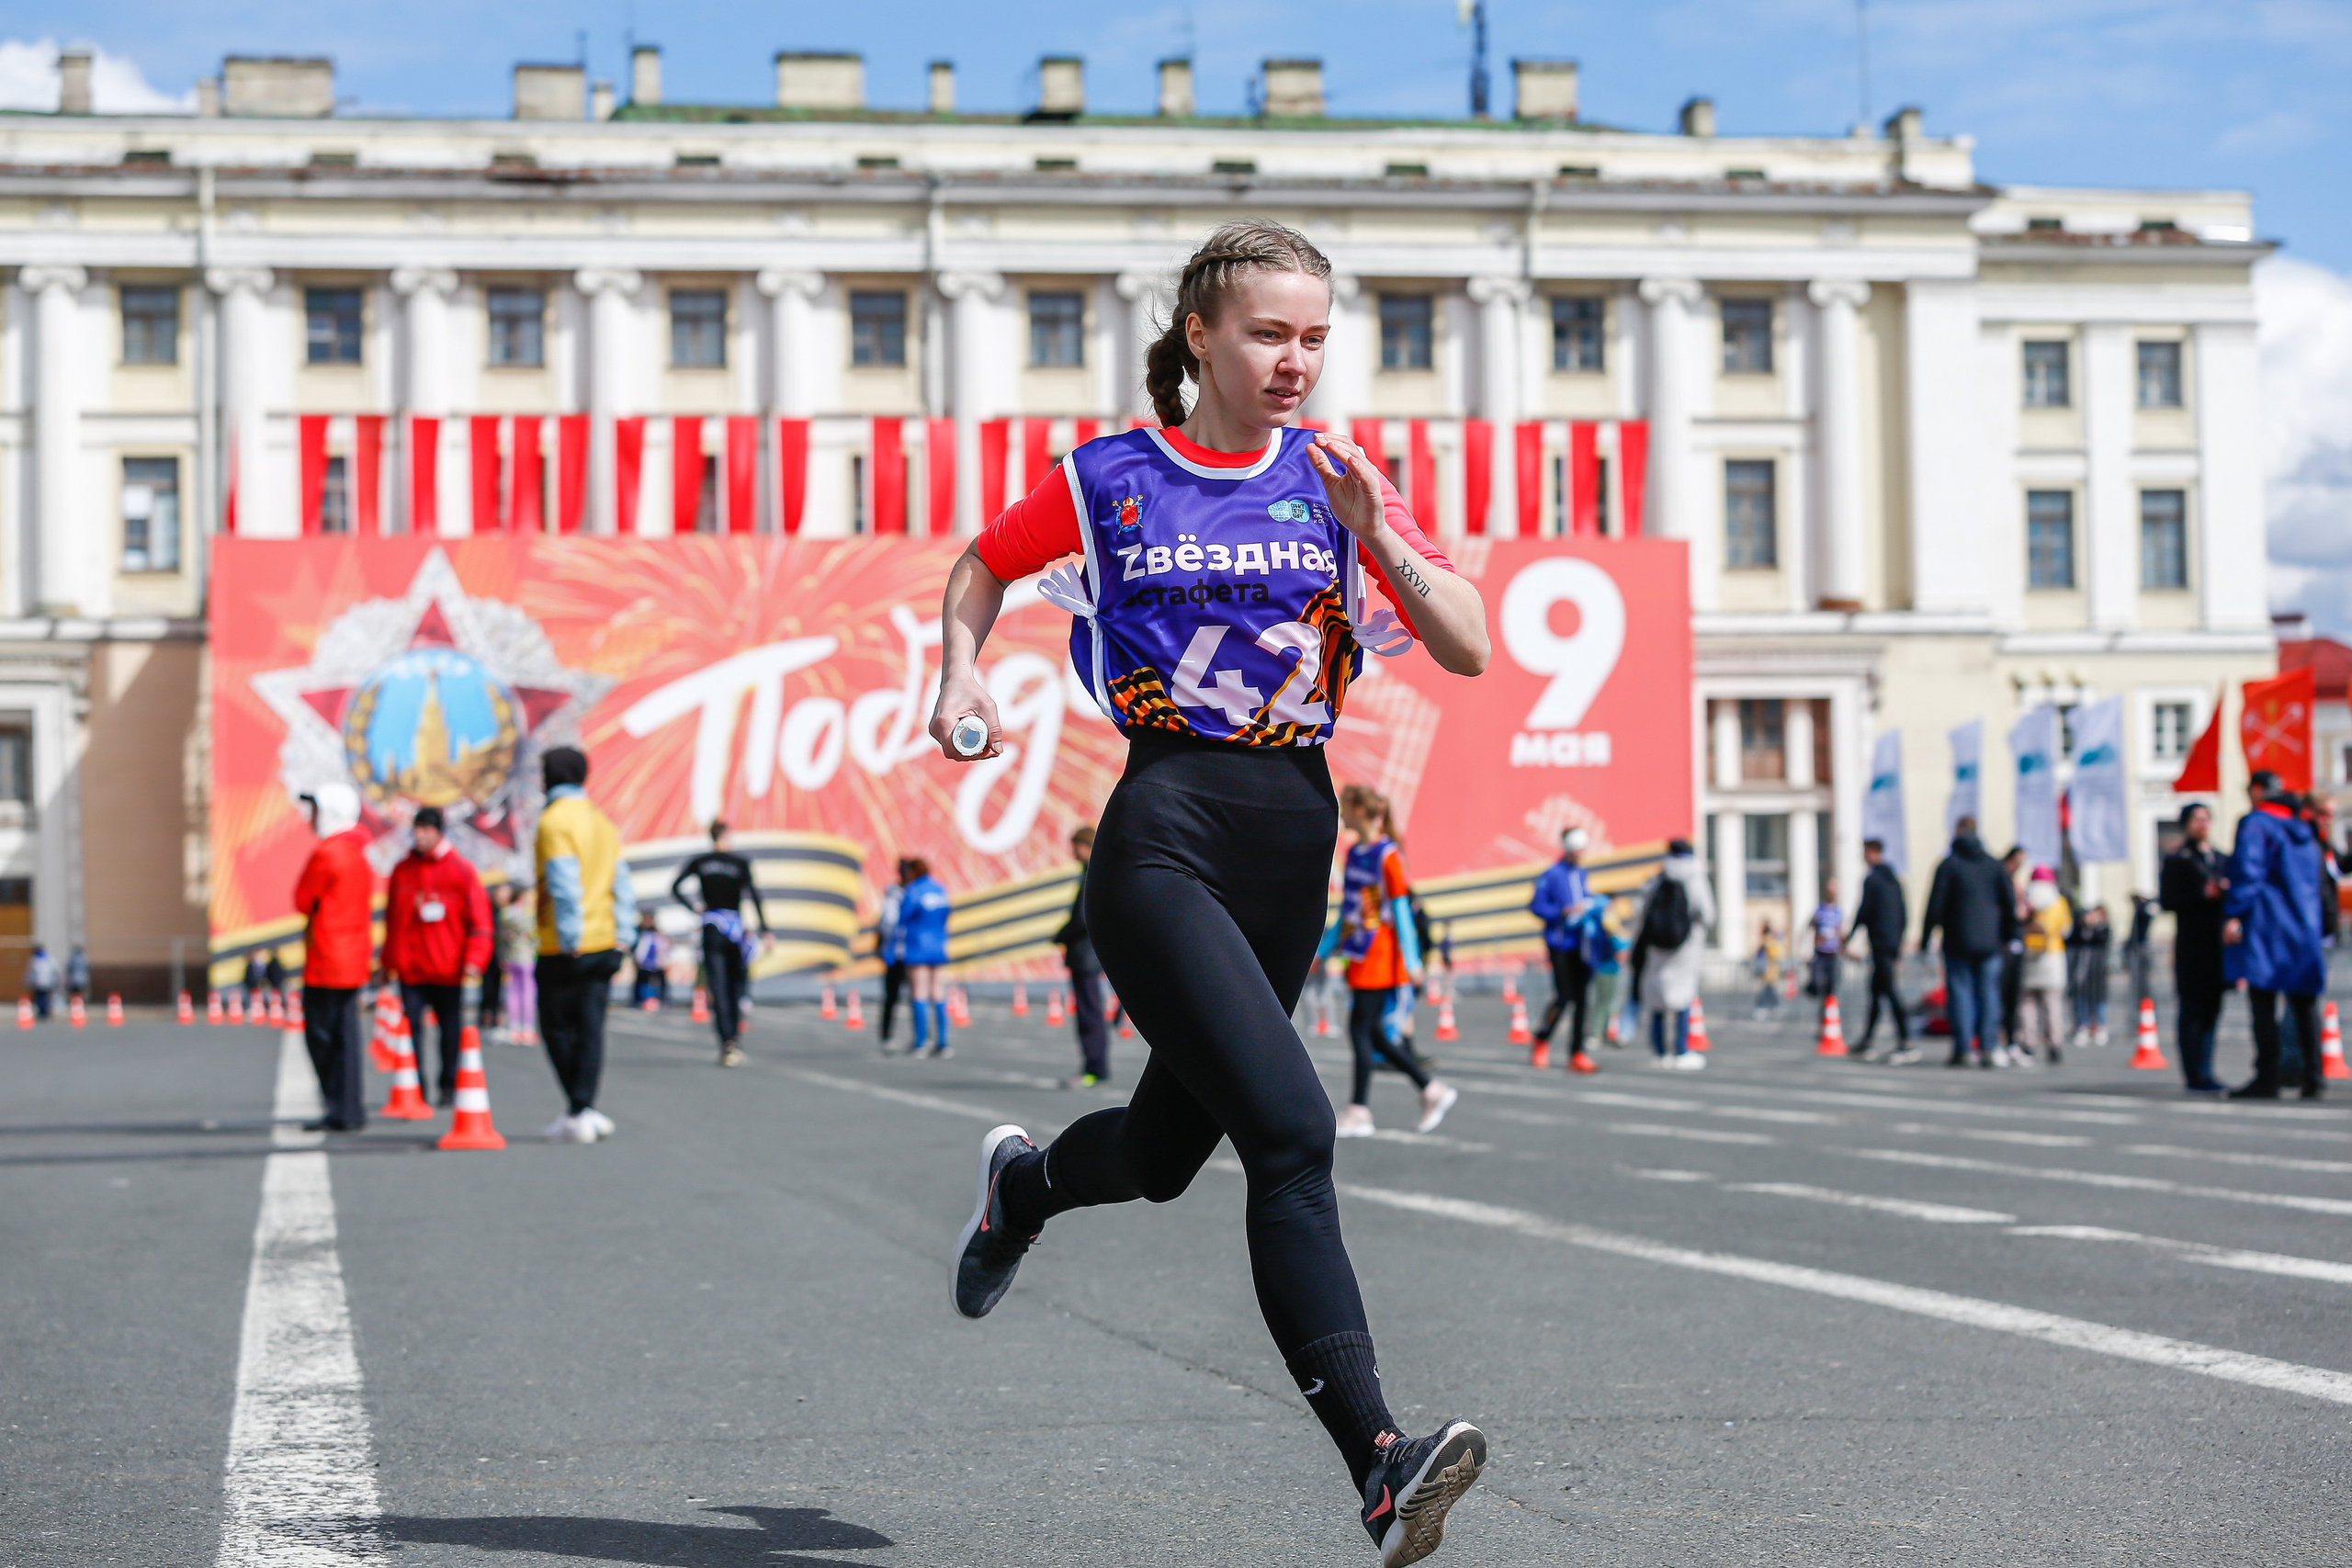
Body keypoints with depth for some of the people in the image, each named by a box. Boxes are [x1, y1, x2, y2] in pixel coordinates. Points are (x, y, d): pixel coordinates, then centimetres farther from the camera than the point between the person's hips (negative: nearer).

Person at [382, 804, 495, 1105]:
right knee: (411, 1026, -5)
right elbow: (392, 919, 16)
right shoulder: (403, 870, 8)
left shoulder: (460, 869, -1)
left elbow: (479, 918, -1)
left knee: (451, 1029, 5)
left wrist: (474, 959, -11)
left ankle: (449, 1085, 17)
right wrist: (389, 961, 15)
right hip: (409, 968, 2)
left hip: (448, 969, -2)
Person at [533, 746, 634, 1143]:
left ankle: (579, 1113, 0)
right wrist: (620, 936, 14)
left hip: (564, 950, -7)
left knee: (557, 1029, 3)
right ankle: (581, 1110, 5)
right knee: (589, 1030, 7)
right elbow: (622, 889, 13)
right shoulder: (603, 822, 14)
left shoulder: (555, 821, -10)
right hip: (605, 945, 7)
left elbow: (565, 887, -19)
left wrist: (569, 941, -17)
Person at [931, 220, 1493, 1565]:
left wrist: (1378, 536, -13)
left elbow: (1470, 652, 1)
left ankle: (1022, 1186, 55)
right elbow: (987, 566, 21)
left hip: (1296, 840, 5)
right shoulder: (1110, 480, 2)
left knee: (1169, 1150, 19)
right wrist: (963, 668, 3)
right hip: (1167, 834, -5)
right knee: (1292, 1128, -23)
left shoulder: (1336, 478, 7)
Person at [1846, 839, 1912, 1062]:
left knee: (1889, 990, -11)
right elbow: (1904, 912, 16)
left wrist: (1851, 935, 3)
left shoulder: (1871, 880, -9)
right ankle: (1865, 1041, 19)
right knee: (1876, 989, 14)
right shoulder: (1894, 880, 15)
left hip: (1879, 942, -8)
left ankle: (1905, 1042, -18)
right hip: (1893, 943, 8)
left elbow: (1864, 911, -11)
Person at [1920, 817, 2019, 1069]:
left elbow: (1936, 905, -6)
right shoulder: (1994, 865, 8)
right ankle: (1987, 1049, 0)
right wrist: (2007, 938, 12)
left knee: (1960, 994, 0)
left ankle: (1962, 1050, -5)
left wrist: (1925, 938, 0)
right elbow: (2010, 903, 6)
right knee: (1988, 993, 5)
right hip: (1990, 942, 3)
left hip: (1958, 943, -3)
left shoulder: (1948, 865, -3)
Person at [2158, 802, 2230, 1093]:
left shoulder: (2223, 860, 17)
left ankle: (2204, 1073, 13)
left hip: (2219, 946, 6)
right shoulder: (2176, 861, 0)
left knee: (2212, 1011, 7)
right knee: (2193, 1010, -5)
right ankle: (2194, 1075, -4)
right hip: (2192, 948, -6)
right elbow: (2167, 901, -8)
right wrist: (2203, 895, -17)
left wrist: (2226, 892, -5)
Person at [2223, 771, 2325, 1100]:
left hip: (2265, 925, -7)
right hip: (2303, 927, 7)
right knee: (2304, 1005, 8)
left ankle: (2266, 1078, -12)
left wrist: (2233, 915, -16)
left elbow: (2246, 872, -14)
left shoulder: (2254, 824, -5)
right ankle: (2311, 1077, 4)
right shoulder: (2303, 831, 17)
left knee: (2263, 1003, -8)